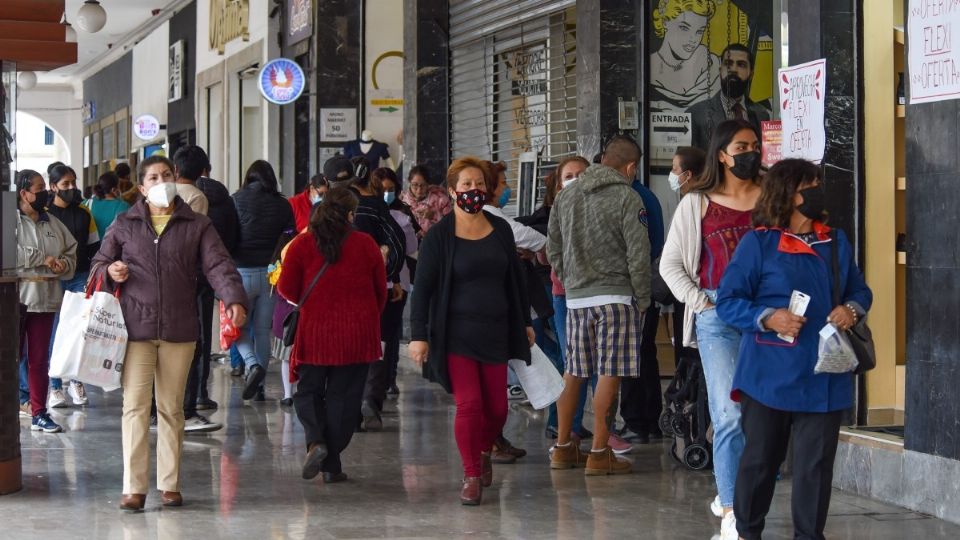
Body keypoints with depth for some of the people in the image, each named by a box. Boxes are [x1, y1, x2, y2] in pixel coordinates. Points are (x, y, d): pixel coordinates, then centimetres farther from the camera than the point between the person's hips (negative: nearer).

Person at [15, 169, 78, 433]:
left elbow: (72, 253, 18)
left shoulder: (53, 224, 13)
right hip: (17, 299, -5)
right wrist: (44, 259, -15)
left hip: (45, 300, 5)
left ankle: (38, 412, 14)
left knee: (40, 359, 9)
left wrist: (64, 264, -4)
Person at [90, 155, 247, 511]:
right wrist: (110, 273, -11)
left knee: (171, 408, 9)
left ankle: (169, 484, 16)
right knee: (135, 407, -4)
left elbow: (218, 265, -5)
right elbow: (99, 265, 13)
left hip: (180, 331, 1)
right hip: (136, 328, 0)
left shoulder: (197, 226, 6)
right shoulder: (124, 225, 7)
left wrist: (234, 299, -23)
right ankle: (133, 487, -2)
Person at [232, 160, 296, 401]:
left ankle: (253, 365, -18)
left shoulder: (236, 200, -1)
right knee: (263, 330, 11)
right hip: (272, 273, 3)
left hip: (243, 271, -3)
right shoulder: (283, 205, 6)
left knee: (240, 327, 9)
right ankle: (259, 385, 11)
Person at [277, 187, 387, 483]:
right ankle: (332, 464, 7)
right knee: (343, 395, 7)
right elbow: (380, 290, 7)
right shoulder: (366, 244, -1)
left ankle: (315, 440, -11)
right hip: (357, 334, 1)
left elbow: (287, 288, -1)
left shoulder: (302, 244, -4)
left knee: (308, 391, 14)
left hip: (314, 330, -1)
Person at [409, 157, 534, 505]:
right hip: (456, 332, -4)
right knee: (469, 404, -11)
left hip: (495, 331, 4)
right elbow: (422, 287, -5)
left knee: (496, 407, 4)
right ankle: (472, 477, 2)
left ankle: (483, 453, 34)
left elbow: (515, 278, 17)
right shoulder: (439, 236, -4)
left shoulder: (500, 230, 8)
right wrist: (418, 335, -11)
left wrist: (525, 322, 17)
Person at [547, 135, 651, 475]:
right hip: (616, 296, -6)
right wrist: (642, 300, -1)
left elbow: (553, 249, 15)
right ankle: (599, 453, -3)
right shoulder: (626, 198, -8)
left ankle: (563, 448, 18)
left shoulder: (566, 195, 11)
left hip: (575, 298, 6)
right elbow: (638, 255, -10)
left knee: (573, 373, 13)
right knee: (609, 374, -3)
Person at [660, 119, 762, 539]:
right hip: (718, 315, -2)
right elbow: (670, 263, 10)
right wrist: (699, 301, -2)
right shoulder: (698, 204, 7)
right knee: (729, 415, -8)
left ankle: (731, 491, 24)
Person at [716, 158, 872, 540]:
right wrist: (768, 318, -19)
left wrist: (852, 309, -3)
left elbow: (860, 290, 20)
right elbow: (728, 301, -5)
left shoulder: (836, 243, 11)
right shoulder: (758, 243, -3)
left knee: (816, 462, 3)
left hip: (823, 376, 3)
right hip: (770, 376, -3)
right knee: (760, 458, 8)